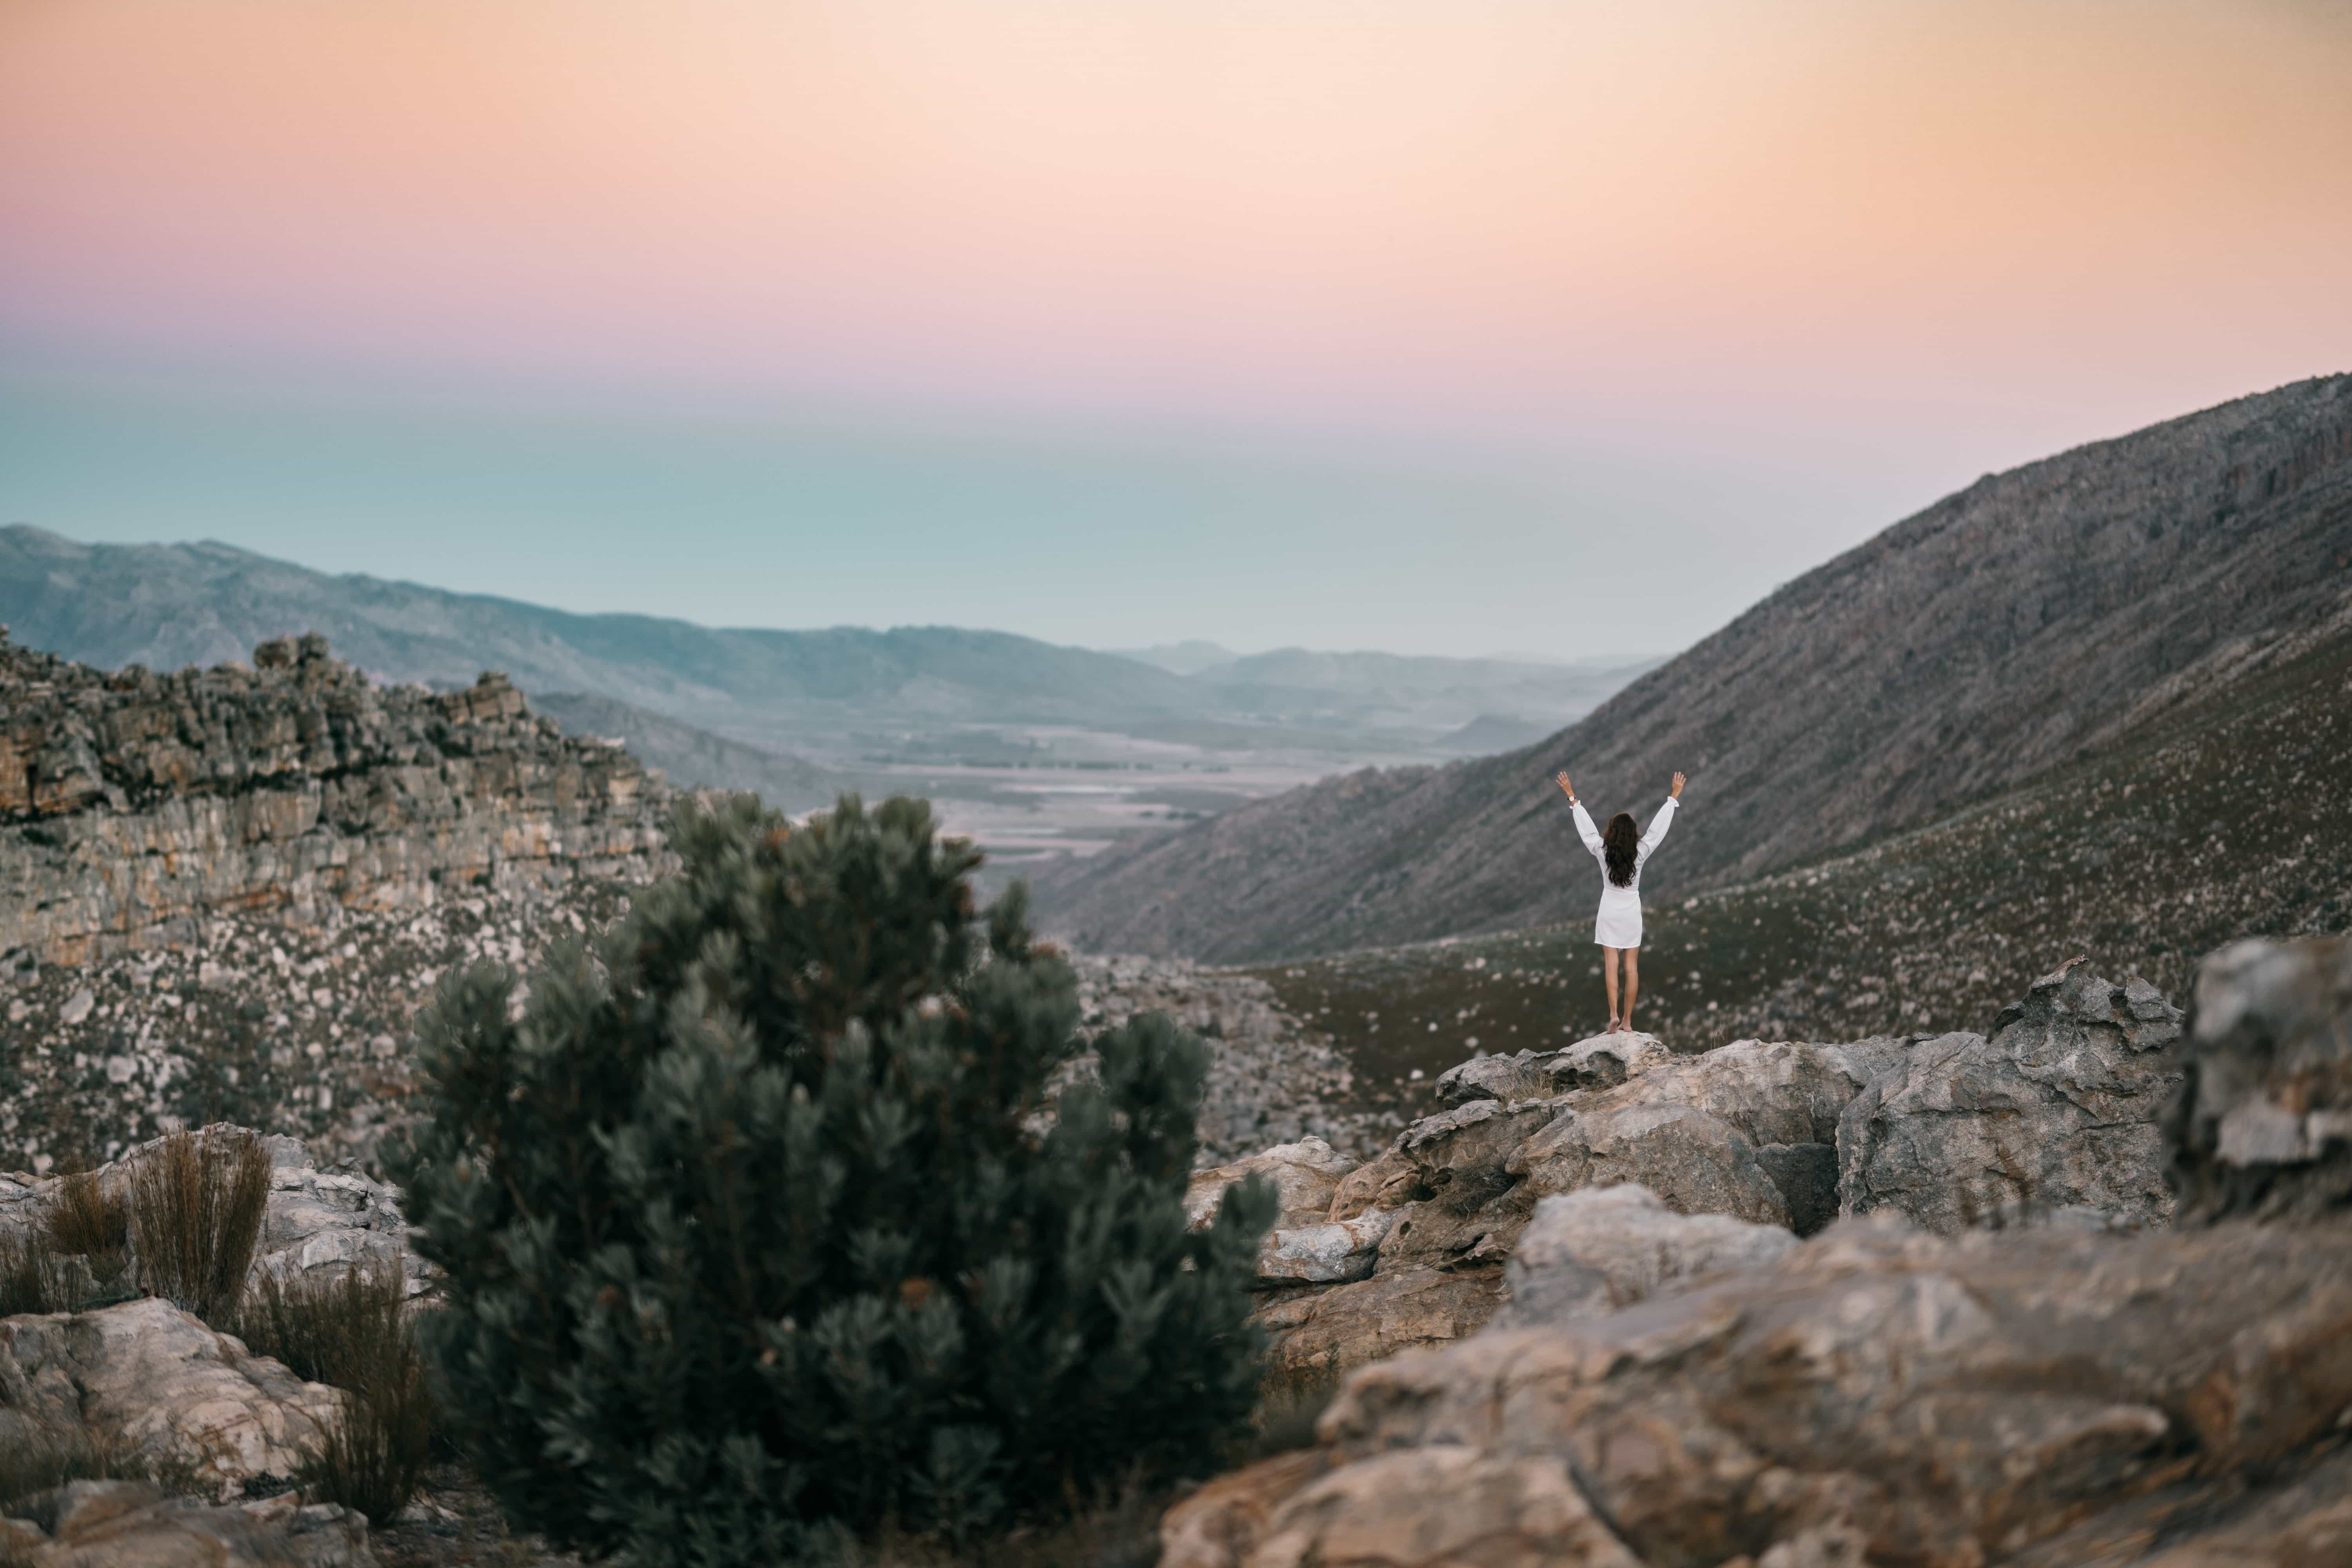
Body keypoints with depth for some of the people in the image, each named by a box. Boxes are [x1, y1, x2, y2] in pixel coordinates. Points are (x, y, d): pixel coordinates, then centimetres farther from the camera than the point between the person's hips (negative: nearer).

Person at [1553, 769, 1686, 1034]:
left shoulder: (1602, 851, -11)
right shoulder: (1640, 852, -11)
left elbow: (1586, 826, -2)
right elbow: (1659, 826, -4)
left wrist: (1572, 797, 8)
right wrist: (1674, 796, 5)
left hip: (1609, 913, 0)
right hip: (1632, 913, 1)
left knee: (1611, 965, -3)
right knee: (1632, 967, 4)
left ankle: (1614, 1015, -17)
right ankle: (1627, 1020, 5)